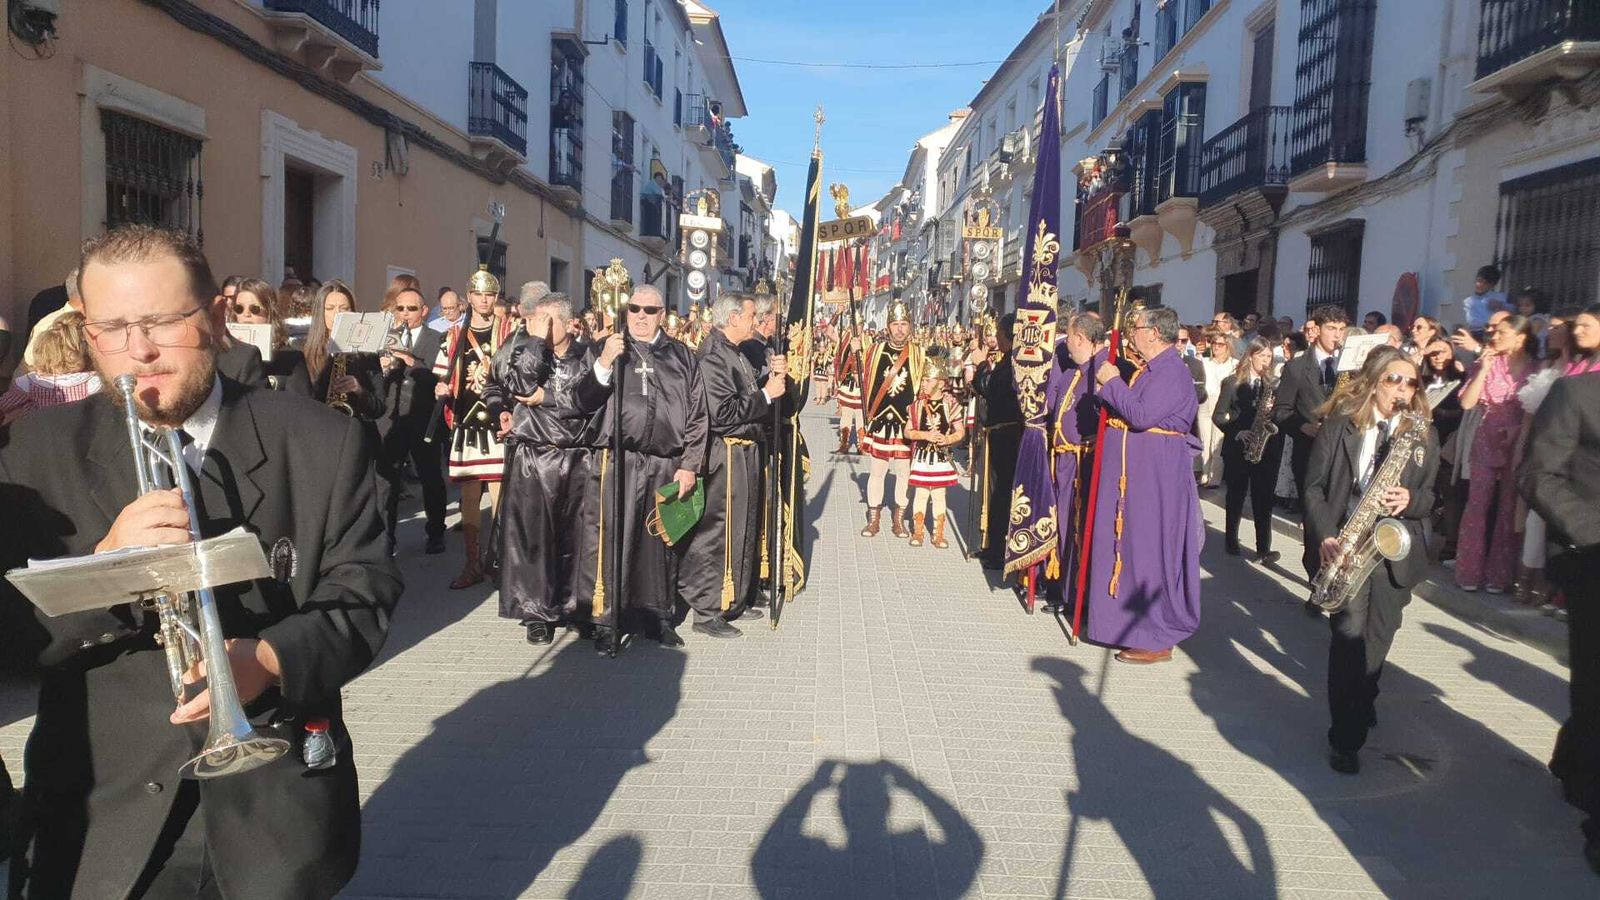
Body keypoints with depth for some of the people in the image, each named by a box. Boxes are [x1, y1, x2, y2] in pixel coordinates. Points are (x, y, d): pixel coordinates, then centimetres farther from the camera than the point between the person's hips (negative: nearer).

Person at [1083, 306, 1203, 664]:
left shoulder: (1172, 371, -16)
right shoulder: (1145, 369, 13)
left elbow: (1142, 415, -25)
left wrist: (1112, 383, -15)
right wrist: (1112, 384, 4)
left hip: (1155, 474, -10)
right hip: (1127, 472, 10)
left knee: (1149, 550, -3)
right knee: (1124, 543, 15)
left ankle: (1157, 638, 7)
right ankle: (1121, 620, 28)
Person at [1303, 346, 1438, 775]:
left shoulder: (1423, 434, 7)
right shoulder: (1339, 424, -2)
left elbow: (1429, 496, 10)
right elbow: (1314, 487, -3)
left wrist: (1410, 500, -13)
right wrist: (1325, 536, -16)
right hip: (1345, 543, -3)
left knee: (1378, 637, 9)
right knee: (1349, 631, -14)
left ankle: (1362, 705, 36)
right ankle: (1345, 737, -5)